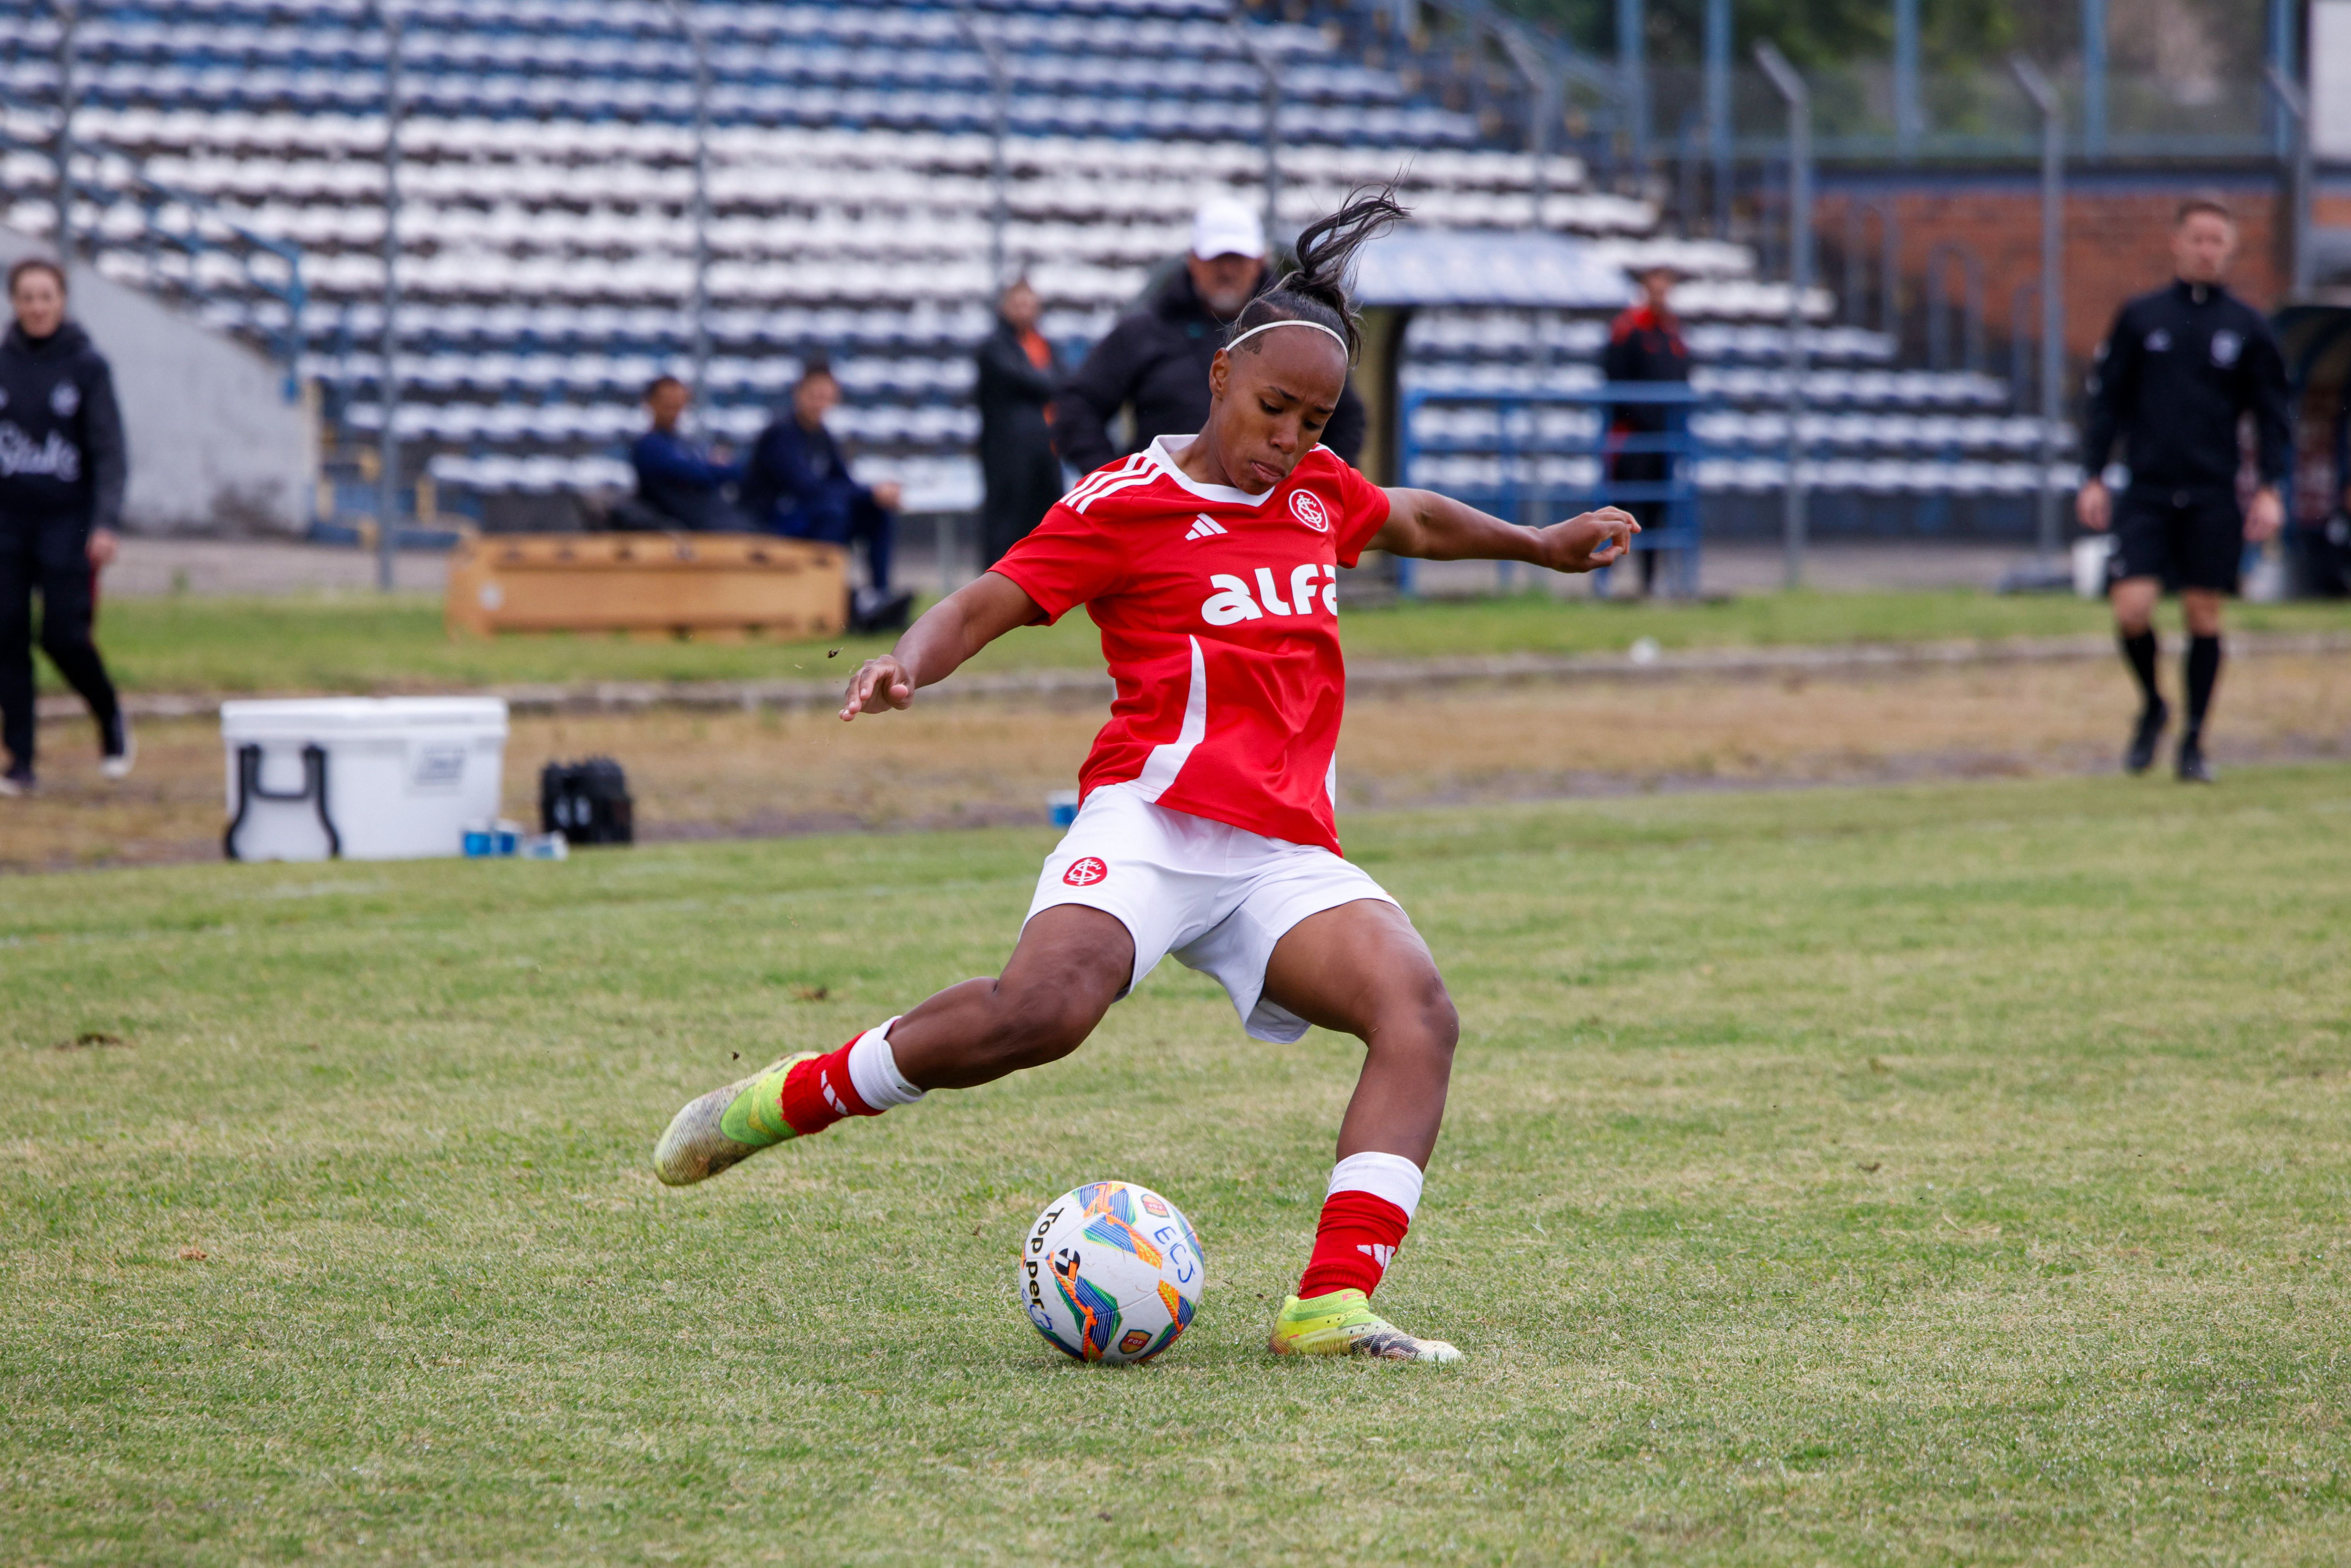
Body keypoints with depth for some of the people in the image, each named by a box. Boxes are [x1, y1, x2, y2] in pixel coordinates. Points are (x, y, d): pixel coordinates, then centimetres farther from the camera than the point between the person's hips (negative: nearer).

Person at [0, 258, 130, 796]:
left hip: (68, 520, -3)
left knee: (64, 636, -8)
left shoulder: (87, 366, -3)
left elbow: (111, 451, -5)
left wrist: (107, 524, -15)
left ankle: (111, 718, 21)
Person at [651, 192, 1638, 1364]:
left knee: (1419, 1013, -22)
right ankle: (786, 1099, -11)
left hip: (1287, 855, 6)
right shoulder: (1125, 506, 2)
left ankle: (1335, 1306, -30)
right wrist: (907, 664, -23)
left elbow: (1408, 521, 43)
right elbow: (988, 603, -2)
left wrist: (1538, 546, 54)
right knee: (1045, 1008, -34)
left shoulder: (1316, 489, 21)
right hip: (1155, 820, -6)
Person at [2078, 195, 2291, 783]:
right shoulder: (2140, 317, 5)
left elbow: (2271, 415, 8)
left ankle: (2193, 744, 12)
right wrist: (2093, 479, 1)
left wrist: (2271, 490, -3)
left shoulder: (2247, 328, 6)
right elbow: (2106, 400, 8)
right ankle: (2152, 707, 15)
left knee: (2204, 617, 1)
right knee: (2132, 609, -12)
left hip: (2214, 498, 0)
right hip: (2146, 494, 0)